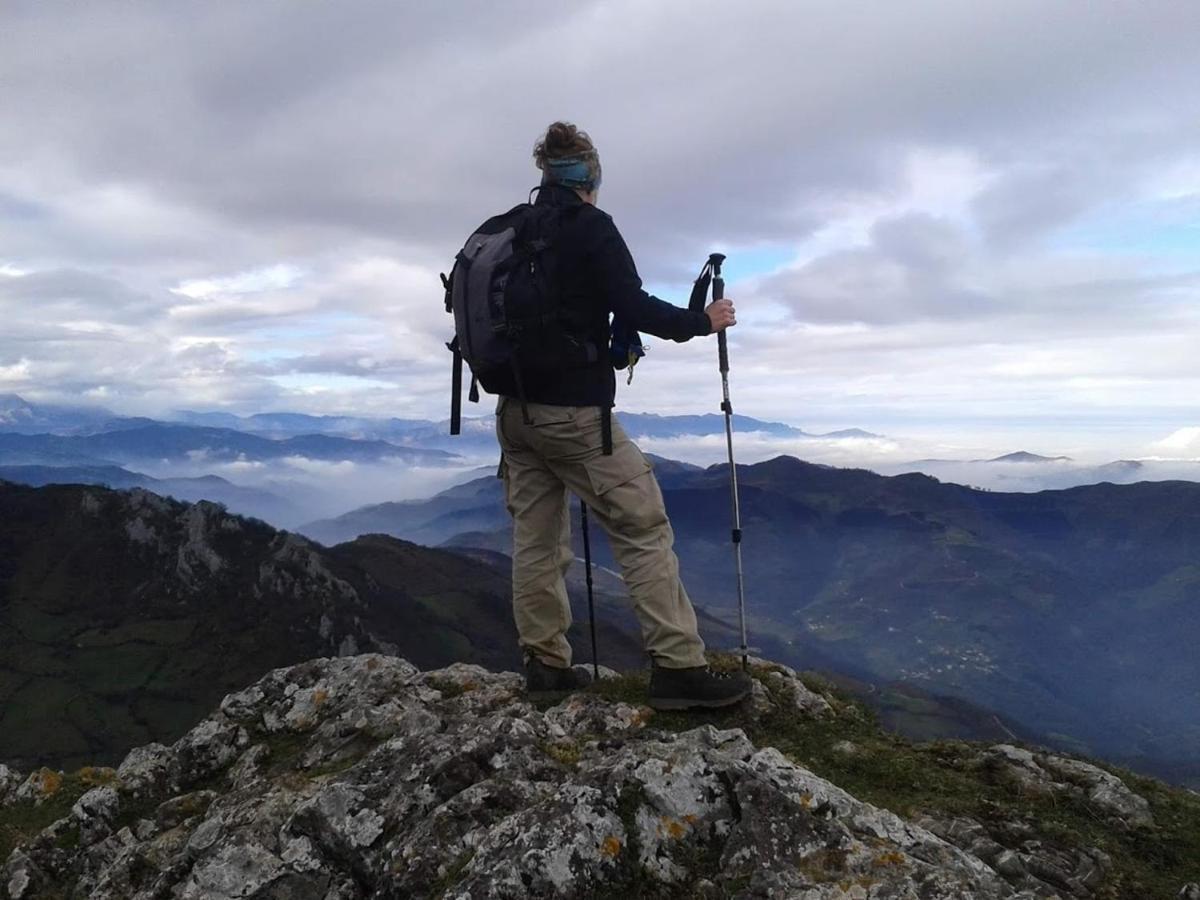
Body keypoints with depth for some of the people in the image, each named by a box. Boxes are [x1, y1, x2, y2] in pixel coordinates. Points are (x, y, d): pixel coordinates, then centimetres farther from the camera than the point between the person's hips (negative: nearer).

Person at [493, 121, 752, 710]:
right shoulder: (591, 227, -6)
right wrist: (701, 321, -1)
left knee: (536, 538, 11)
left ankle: (544, 663, 16)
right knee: (644, 530, -3)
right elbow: (632, 307, -14)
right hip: (574, 411, -7)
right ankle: (678, 667, -3)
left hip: (515, 409, 8)